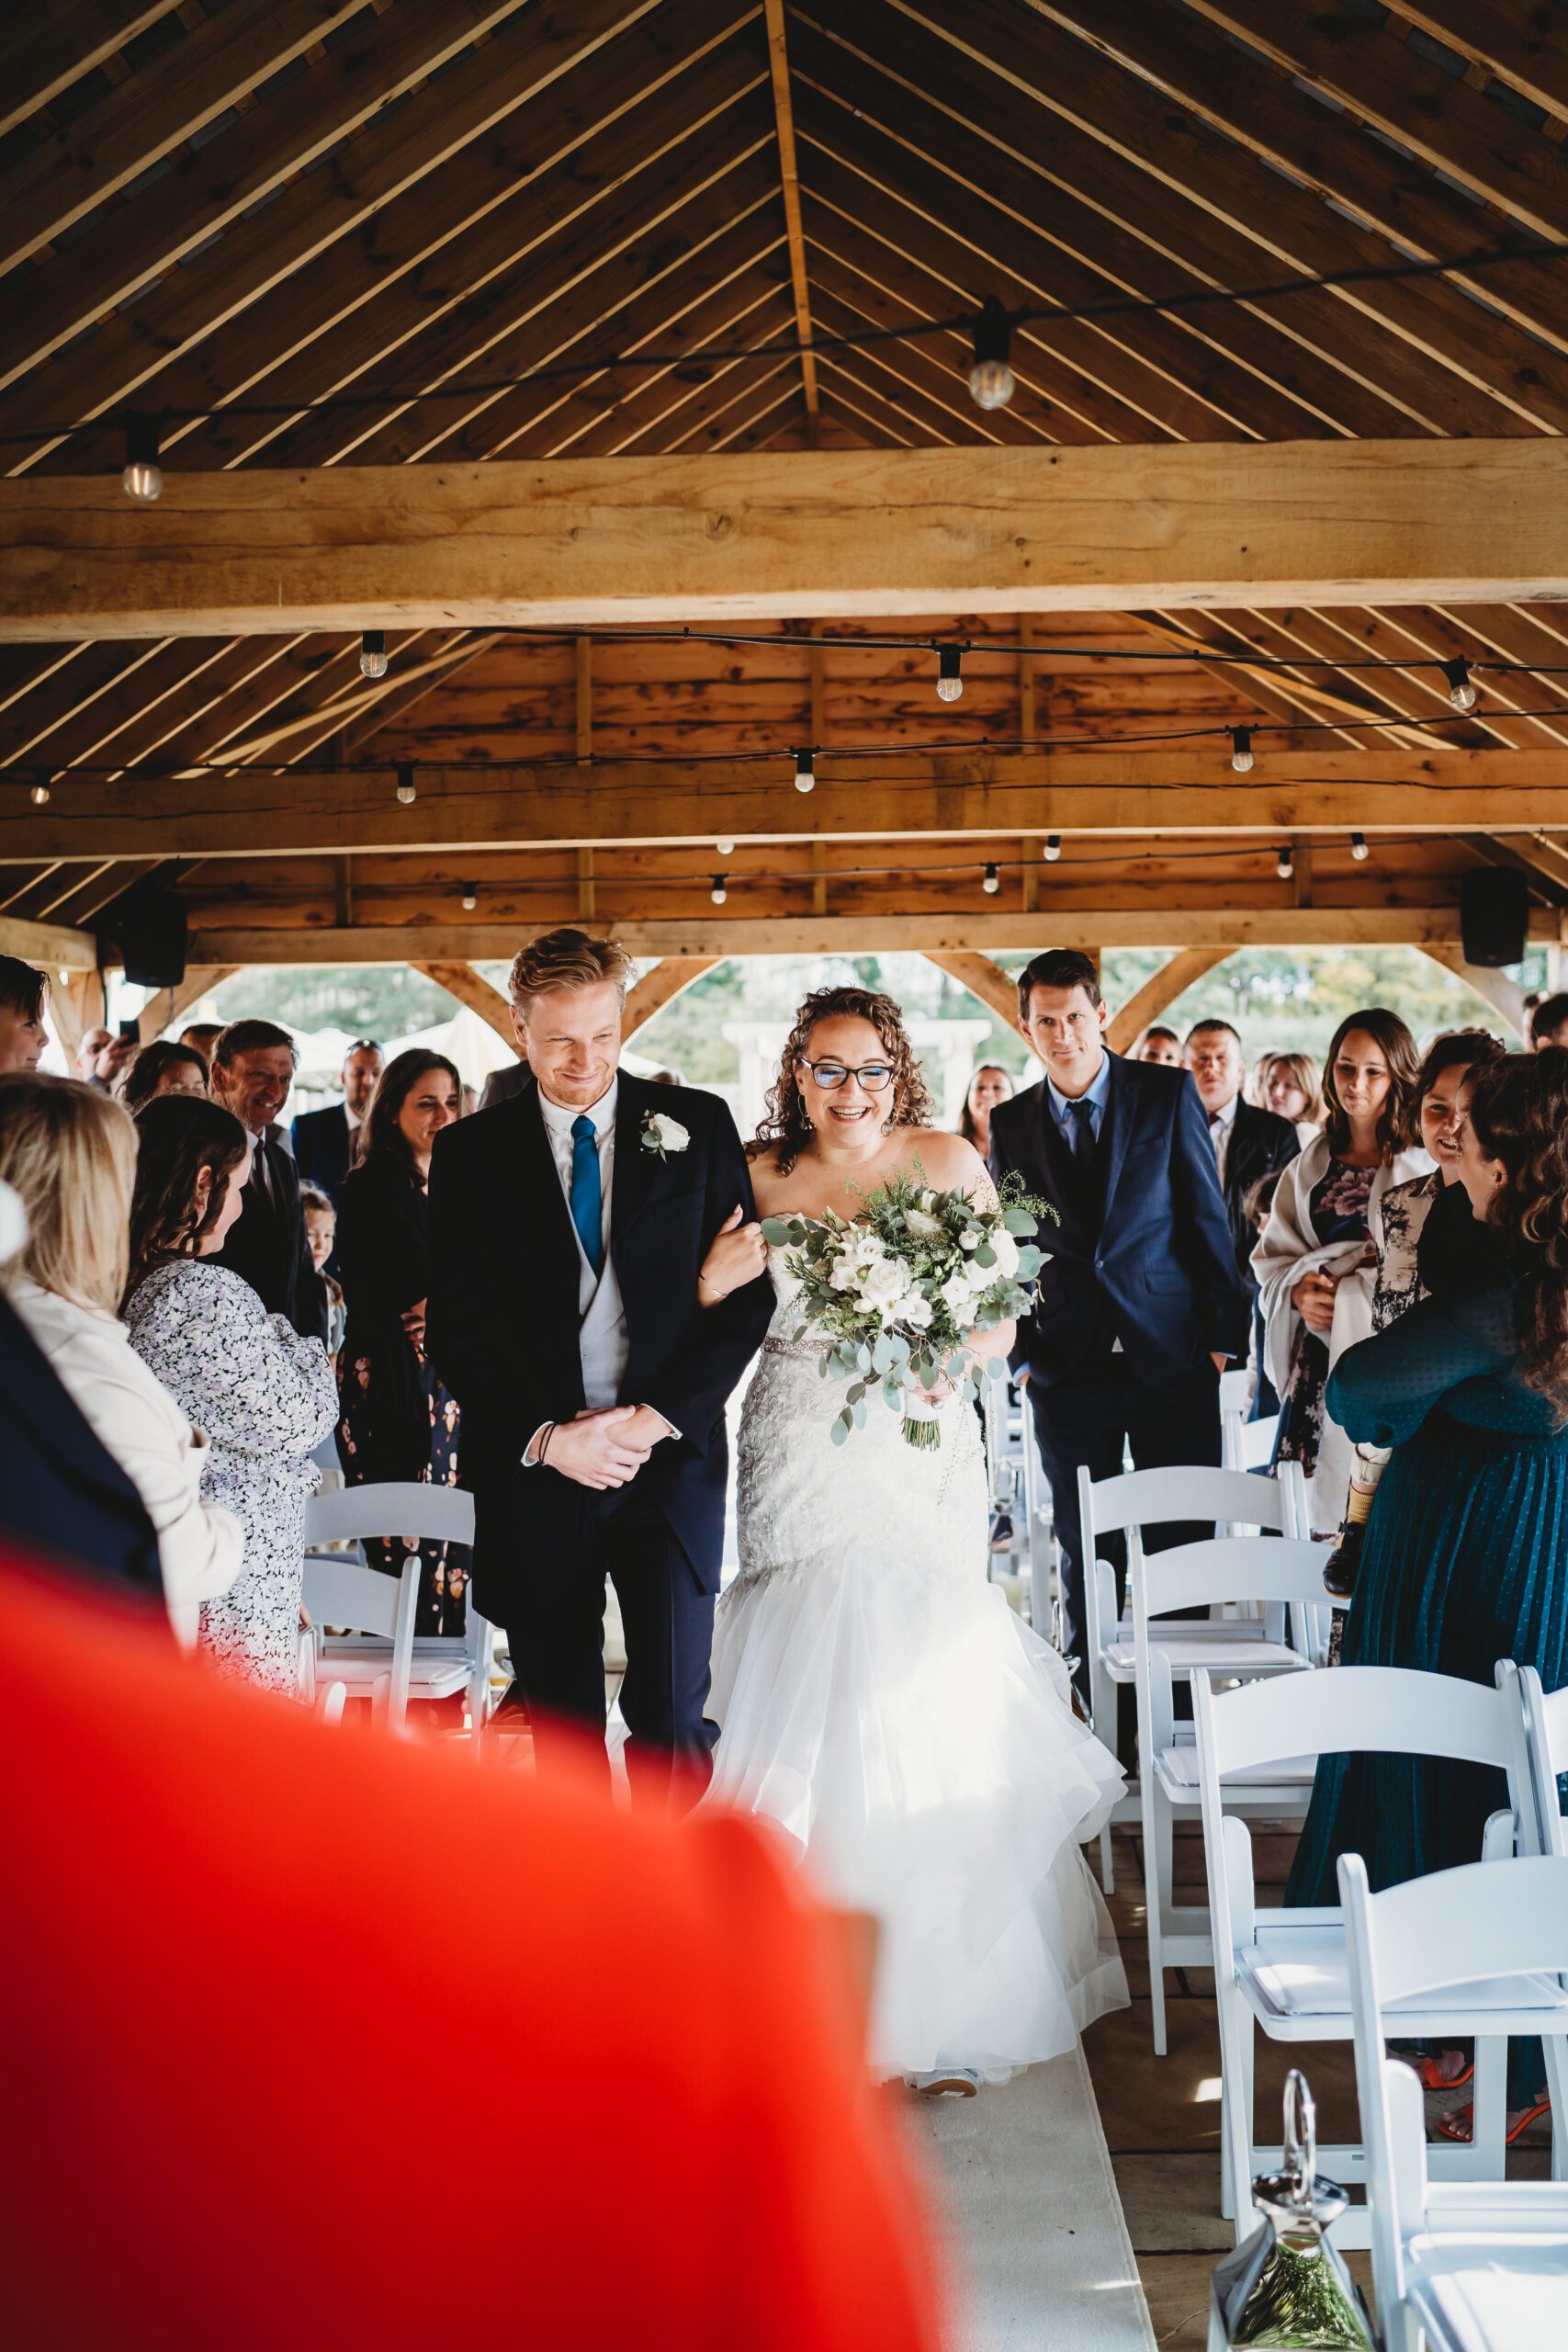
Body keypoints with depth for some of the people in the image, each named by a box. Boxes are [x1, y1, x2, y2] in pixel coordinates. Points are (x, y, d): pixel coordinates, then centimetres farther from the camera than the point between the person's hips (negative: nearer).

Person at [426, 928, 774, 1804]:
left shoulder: (698, 1126, 4)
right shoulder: (471, 1151, 4)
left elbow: (747, 1291, 1)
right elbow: (457, 1327, 3)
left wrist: (660, 1418, -9)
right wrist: (545, 1436, -10)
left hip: (670, 1457, -1)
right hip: (534, 1469, 1)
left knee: (672, 1717, -5)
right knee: (562, 1728, 9)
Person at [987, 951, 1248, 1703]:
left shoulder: (1168, 1093, -1)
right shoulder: (1010, 1122, 5)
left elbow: (1206, 1216, 0)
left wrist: (1223, 1331, -2)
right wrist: (1016, 1347, 6)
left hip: (1171, 1355, -1)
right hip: (1067, 1365, 2)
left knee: (1185, 1541, 3)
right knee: (1081, 1554, 8)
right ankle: (1095, 1704, 21)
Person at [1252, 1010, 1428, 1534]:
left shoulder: (1427, 1168, -2)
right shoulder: (1310, 1167, 14)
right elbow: (1273, 1257, 16)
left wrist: (1341, 1295, -11)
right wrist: (1300, 1290, -5)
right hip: (1317, 1361, 4)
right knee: (1307, 1512, -2)